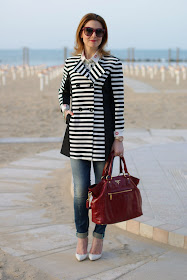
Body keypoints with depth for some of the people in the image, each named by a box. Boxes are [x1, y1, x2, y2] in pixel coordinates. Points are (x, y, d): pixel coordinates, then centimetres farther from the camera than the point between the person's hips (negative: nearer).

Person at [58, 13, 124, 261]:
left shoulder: (112, 64, -1)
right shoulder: (71, 63, 8)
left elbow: (118, 102, -3)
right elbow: (63, 92, 25)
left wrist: (119, 138, -6)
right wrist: (65, 109, 4)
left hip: (103, 133, -2)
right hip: (78, 135, 2)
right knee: (80, 190, 2)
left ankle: (99, 236, 25)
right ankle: (81, 236, 22)